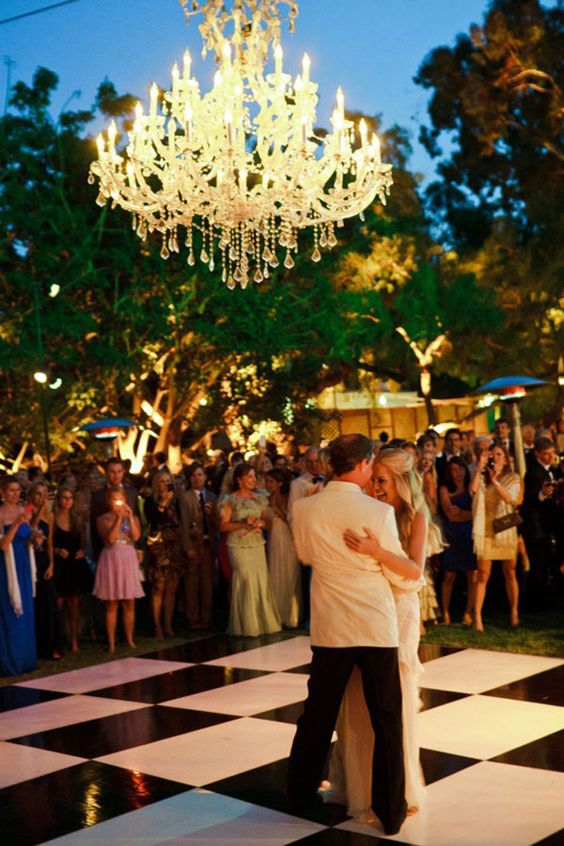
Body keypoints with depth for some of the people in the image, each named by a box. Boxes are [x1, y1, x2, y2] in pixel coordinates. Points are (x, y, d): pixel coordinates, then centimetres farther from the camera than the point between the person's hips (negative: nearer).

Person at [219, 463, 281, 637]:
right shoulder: (230, 500, -5)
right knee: (246, 580, -9)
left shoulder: (259, 498, 10)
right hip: (239, 546, -4)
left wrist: (260, 523, -5)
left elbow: (265, 520, 18)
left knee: (262, 580, -1)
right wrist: (243, 523, -17)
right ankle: (247, 624, 4)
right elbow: (223, 526, -6)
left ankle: (262, 621, 12)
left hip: (257, 544, 5)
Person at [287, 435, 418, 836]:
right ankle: (391, 812, 16)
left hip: (330, 629, 3)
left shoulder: (305, 509, -5)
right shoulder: (379, 512, -14)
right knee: (388, 723, 9)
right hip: (378, 627, -3)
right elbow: (403, 576, -5)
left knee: (318, 714, 18)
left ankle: (301, 792, 33)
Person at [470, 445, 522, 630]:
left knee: (510, 574, 8)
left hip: (506, 530, 1)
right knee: (483, 575, -5)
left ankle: (514, 613, 21)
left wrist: (495, 480, -21)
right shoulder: (482, 477, 6)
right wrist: (480, 466, -14)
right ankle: (477, 618, -7)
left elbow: (510, 499, -12)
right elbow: (473, 490, -16)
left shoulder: (513, 479, 6)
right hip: (486, 531, 0)